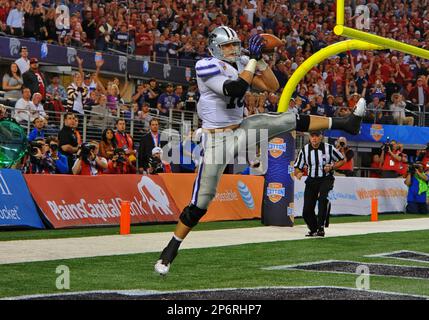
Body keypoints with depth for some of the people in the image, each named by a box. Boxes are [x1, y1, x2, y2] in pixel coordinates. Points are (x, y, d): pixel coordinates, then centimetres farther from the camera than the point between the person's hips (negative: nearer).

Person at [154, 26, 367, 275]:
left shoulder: (240, 64, 5)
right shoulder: (208, 67, -16)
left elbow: (272, 87, 5)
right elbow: (235, 90, -30)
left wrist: (260, 59, -7)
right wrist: (253, 60, -26)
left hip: (240, 130, 6)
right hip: (217, 139, -6)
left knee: (290, 120, -3)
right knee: (202, 201, -7)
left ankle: (346, 123, 5)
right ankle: (171, 250, 4)